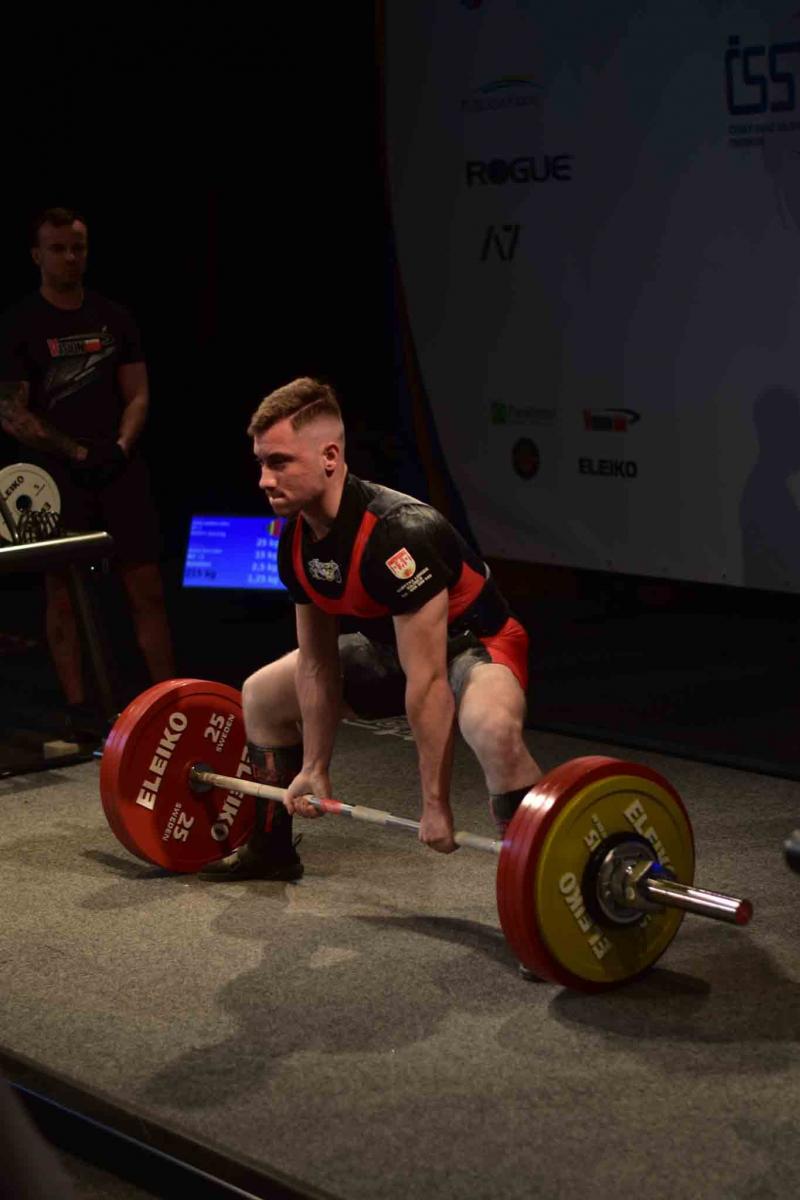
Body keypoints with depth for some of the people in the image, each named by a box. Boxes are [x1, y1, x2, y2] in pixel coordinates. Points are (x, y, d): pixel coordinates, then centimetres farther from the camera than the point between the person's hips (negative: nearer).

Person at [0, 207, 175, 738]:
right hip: (58, 477, -3)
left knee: (148, 590, 1)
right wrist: (78, 453, -14)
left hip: (121, 470, 3)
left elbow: (137, 394, 8)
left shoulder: (114, 319, 9)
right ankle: (78, 709, 7)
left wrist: (120, 447, -10)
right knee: (64, 594, 1)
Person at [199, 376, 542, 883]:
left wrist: (436, 804, -30)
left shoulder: (398, 535, -36)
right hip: (391, 646, 9)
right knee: (261, 695, 14)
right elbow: (317, 663, 2)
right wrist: (315, 768, 5)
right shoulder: (297, 543, -10)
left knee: (493, 727, -42)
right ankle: (271, 849, 30)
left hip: (475, 645, -9)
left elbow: (427, 680, -34)